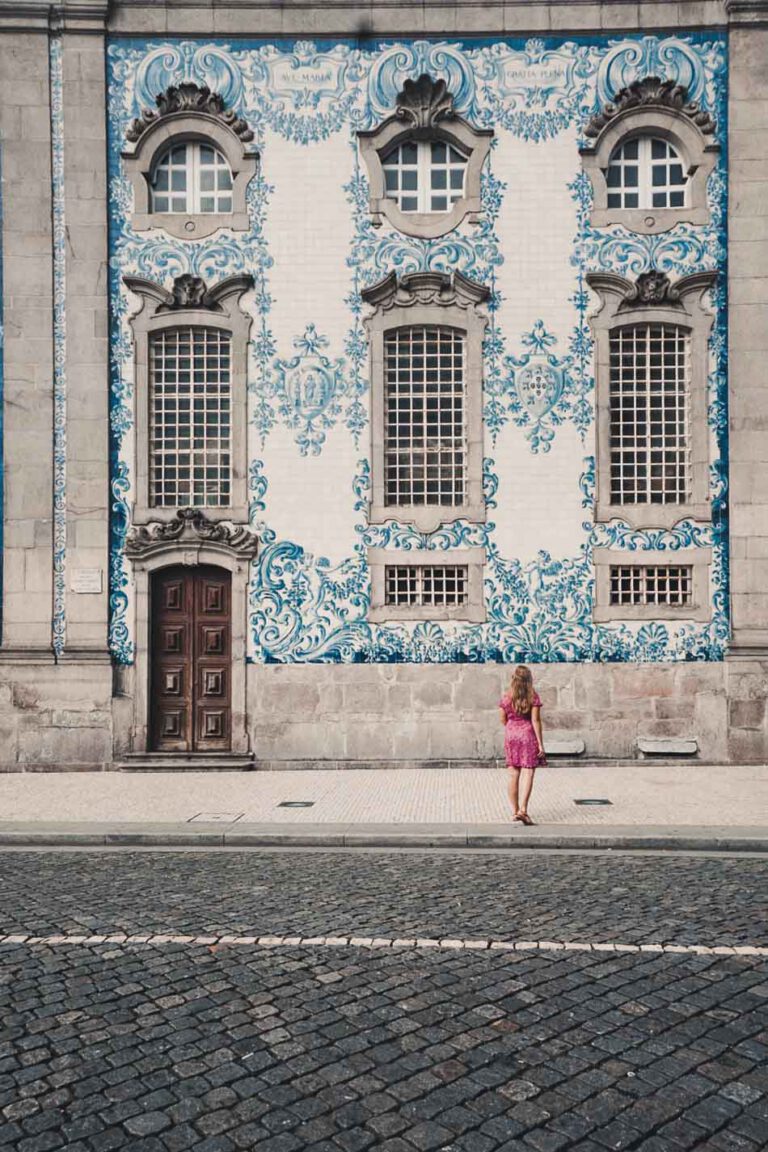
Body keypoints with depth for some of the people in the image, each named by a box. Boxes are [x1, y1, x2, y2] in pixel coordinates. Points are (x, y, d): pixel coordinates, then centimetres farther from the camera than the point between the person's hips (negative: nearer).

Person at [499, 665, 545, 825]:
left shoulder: (506, 697, 0)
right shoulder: (533, 697, -7)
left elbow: (503, 719, 4)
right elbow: (536, 721, -9)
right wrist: (540, 744, -6)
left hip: (511, 736, 3)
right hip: (528, 735, -3)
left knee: (513, 775, 10)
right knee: (527, 774, -3)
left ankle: (515, 811, 17)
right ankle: (523, 810, -15)